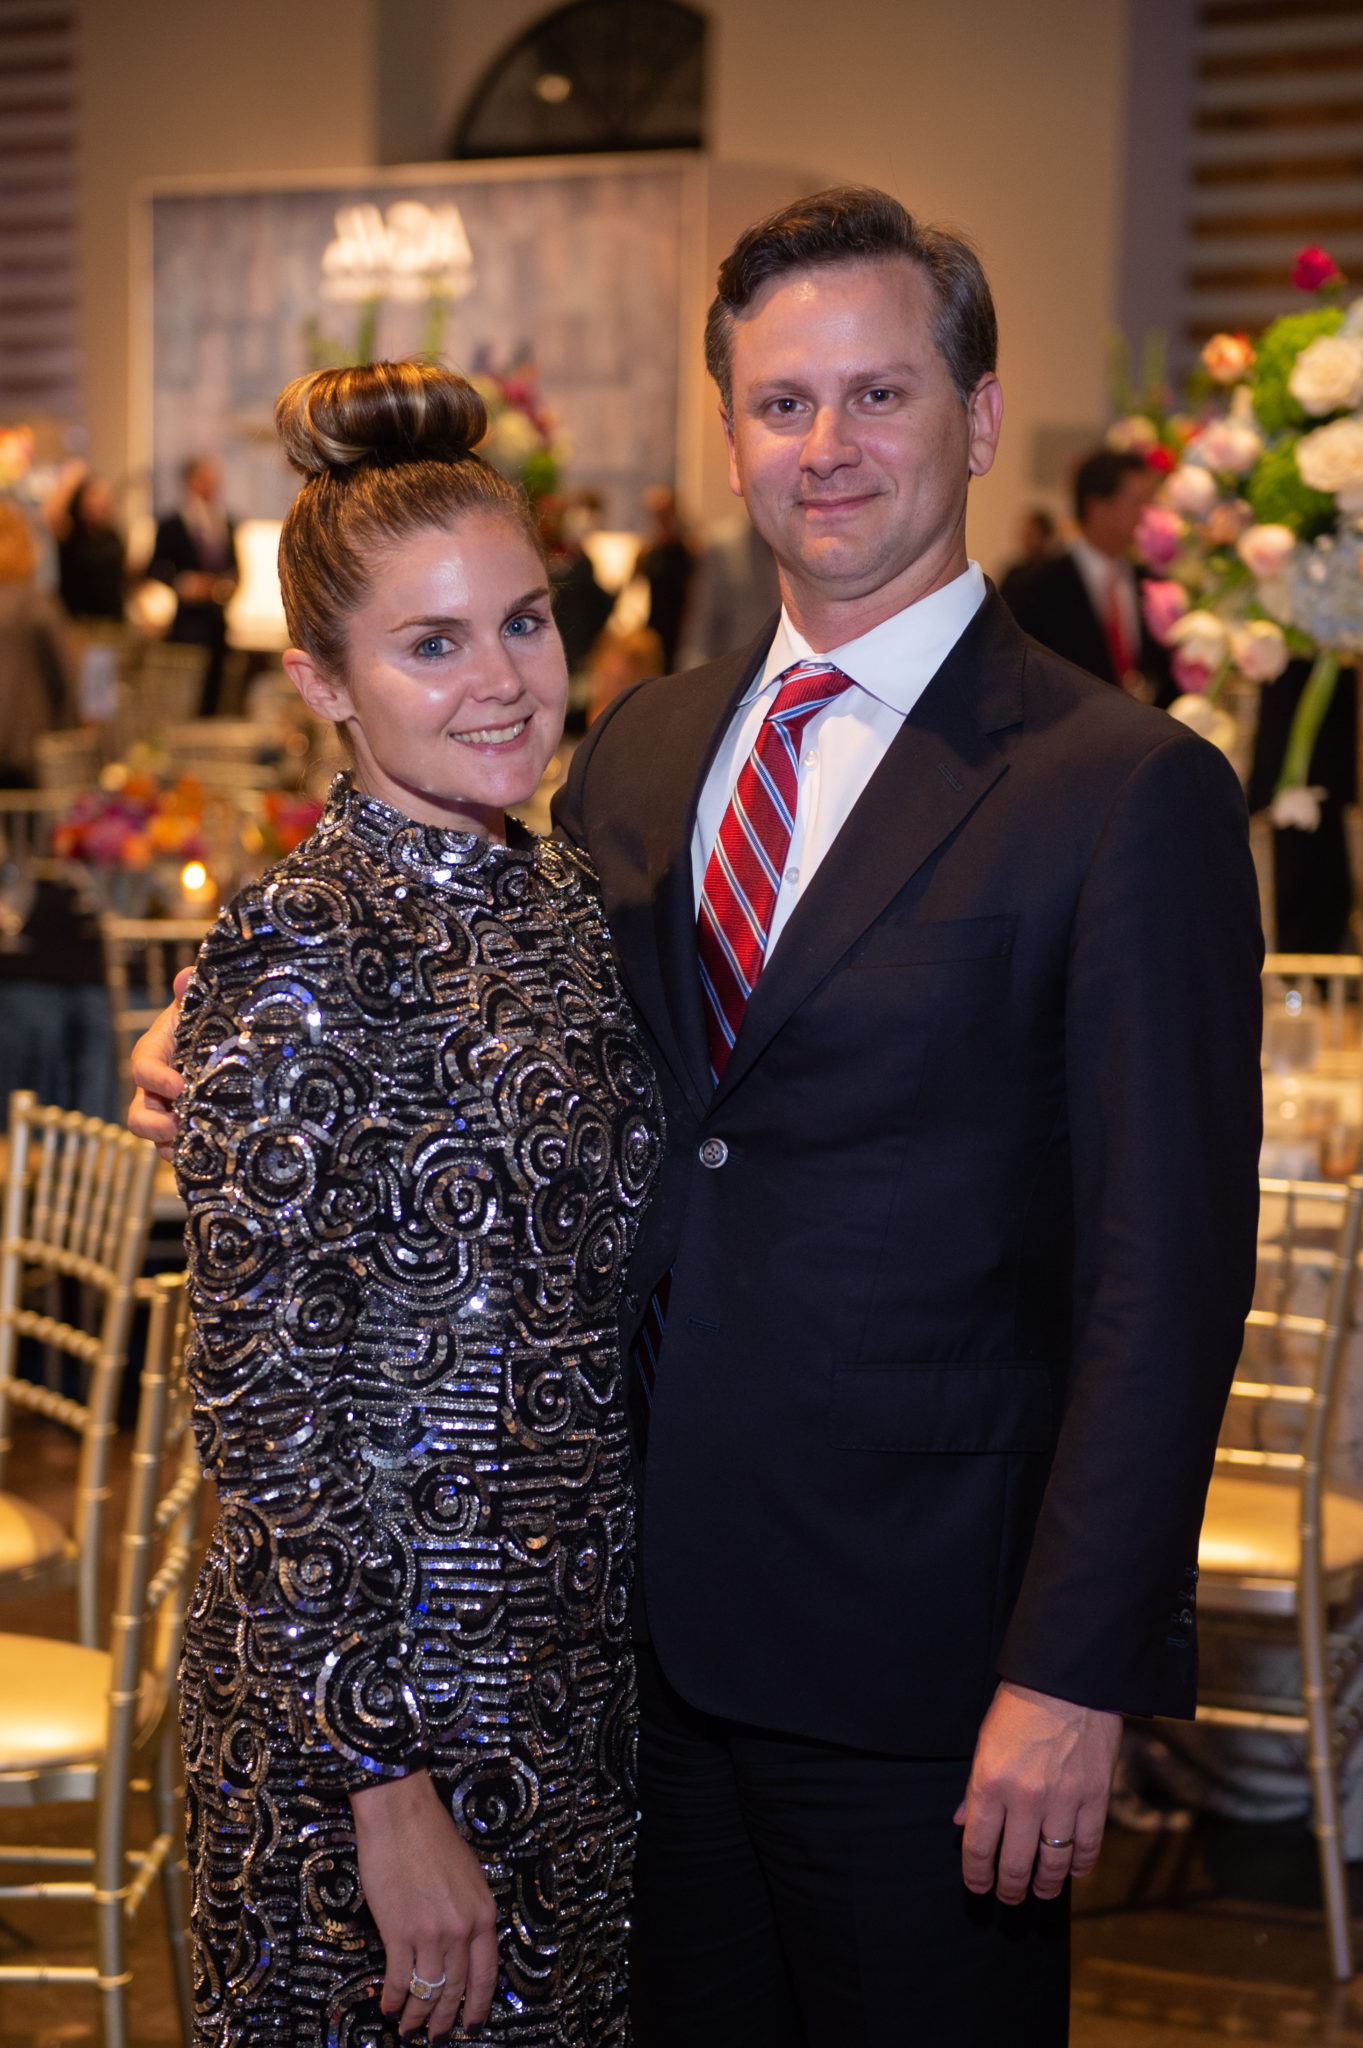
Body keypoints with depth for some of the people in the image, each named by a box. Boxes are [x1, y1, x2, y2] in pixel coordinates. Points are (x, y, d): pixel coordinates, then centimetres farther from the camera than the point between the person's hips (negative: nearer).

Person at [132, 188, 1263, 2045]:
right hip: (654, 1610, 6)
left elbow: (1165, 1277, -14)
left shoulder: (1130, 793, -11)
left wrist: (1077, 1671, -17)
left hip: (918, 1638, -5)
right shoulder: (639, 749, 8)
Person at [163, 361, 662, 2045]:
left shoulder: (559, 901, 6)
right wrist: (388, 1783, -20)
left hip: (579, 1664, 8)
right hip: (374, 1677, -7)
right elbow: (266, 1406, -19)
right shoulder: (303, 954, -18)